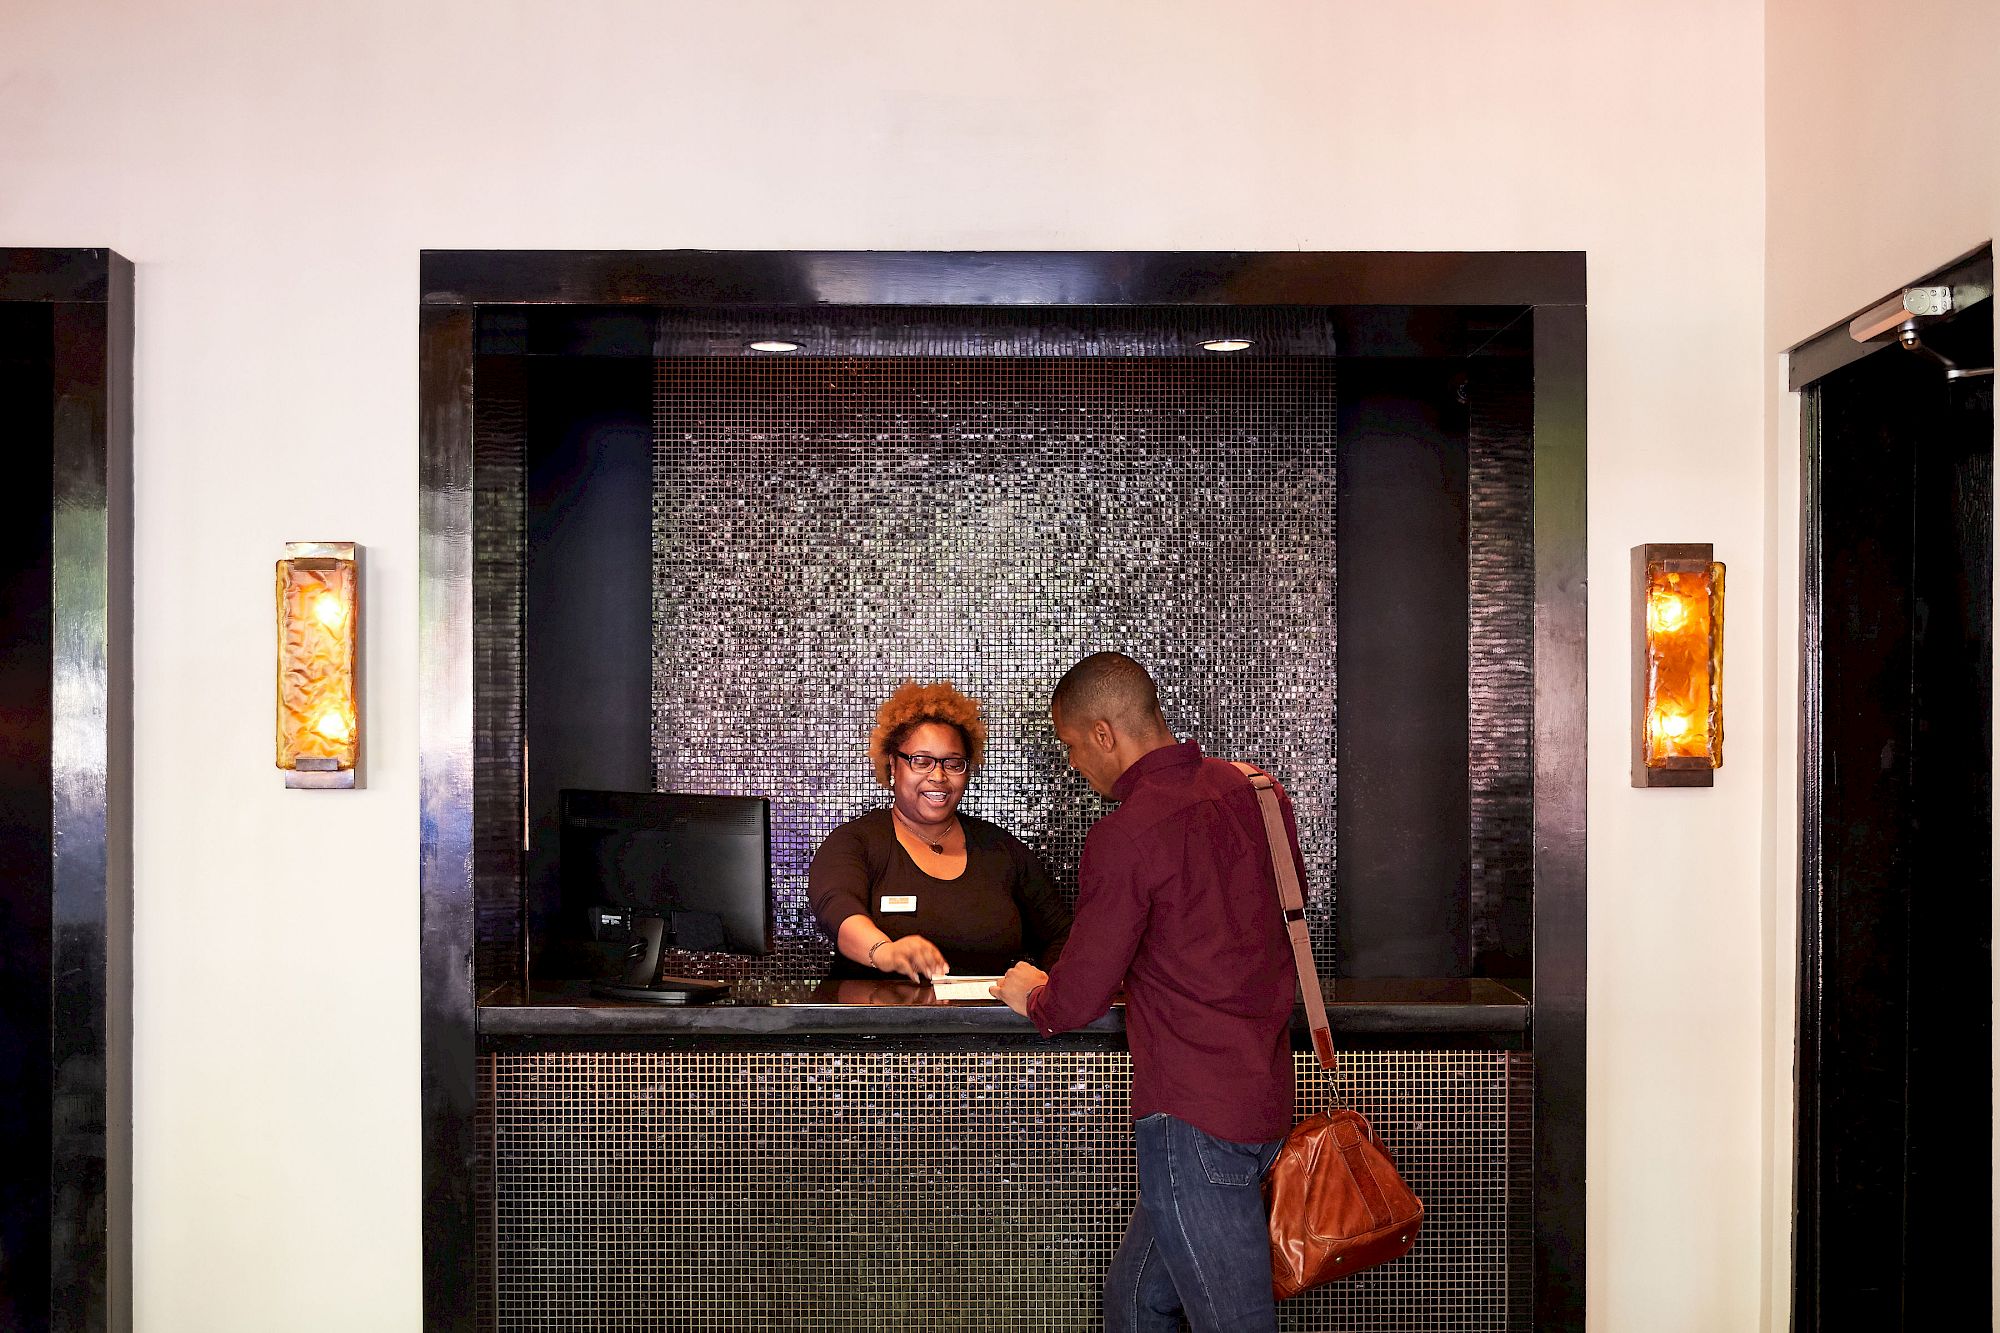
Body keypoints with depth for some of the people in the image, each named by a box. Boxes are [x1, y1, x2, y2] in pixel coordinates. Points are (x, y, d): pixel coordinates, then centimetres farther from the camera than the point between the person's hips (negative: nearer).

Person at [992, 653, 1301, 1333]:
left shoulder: (1125, 834, -16)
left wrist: (1030, 993, 12)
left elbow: (1074, 1002, -12)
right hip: (1264, 1094, 9)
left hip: (1194, 1116, -9)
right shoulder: (1252, 793, 8)